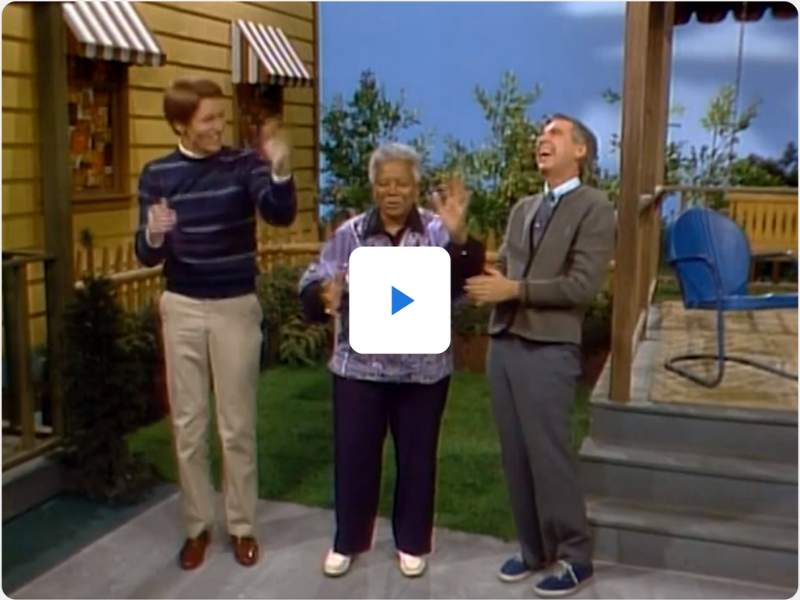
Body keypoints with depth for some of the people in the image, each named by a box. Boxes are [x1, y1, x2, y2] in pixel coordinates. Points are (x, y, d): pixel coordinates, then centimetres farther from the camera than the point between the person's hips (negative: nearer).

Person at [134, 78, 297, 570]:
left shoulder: (244, 164, -5)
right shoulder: (157, 174, 0)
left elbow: (282, 215, -22)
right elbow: (148, 257, -2)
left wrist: (281, 173, -42)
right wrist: (153, 235, -25)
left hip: (237, 307, -2)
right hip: (182, 308, 2)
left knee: (238, 425, 6)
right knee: (188, 425, 9)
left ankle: (243, 526, 20)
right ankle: (198, 525, 23)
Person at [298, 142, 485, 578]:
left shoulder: (438, 232, -3)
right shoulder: (349, 234, 1)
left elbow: (463, 277, -20)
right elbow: (312, 285, -5)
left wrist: (458, 237, -39)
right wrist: (325, 297, -28)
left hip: (423, 369, -1)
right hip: (359, 367, 1)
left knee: (417, 457, 11)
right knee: (354, 455, 9)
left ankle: (412, 542, 29)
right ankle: (348, 541, 29)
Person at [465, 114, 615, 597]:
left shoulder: (595, 208, -3)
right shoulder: (522, 209, 19)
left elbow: (584, 285, -13)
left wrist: (515, 289, -14)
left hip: (548, 350, -6)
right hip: (503, 343, 7)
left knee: (549, 455, -2)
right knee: (516, 455, 11)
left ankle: (575, 558, 14)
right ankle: (534, 549, 25)